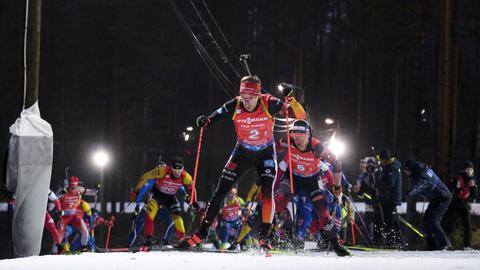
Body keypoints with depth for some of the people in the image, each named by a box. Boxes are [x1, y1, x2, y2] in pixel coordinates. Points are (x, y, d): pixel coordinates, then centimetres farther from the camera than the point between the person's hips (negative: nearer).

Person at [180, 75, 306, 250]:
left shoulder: (269, 104, -25)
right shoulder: (235, 106, -22)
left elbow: (300, 115, -26)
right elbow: (215, 118, -9)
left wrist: (291, 101, -45)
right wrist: (205, 121, -32)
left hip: (266, 153, -2)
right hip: (242, 152, 2)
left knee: (267, 191, -19)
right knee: (220, 192, -1)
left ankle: (264, 236, -9)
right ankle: (202, 232, 7)